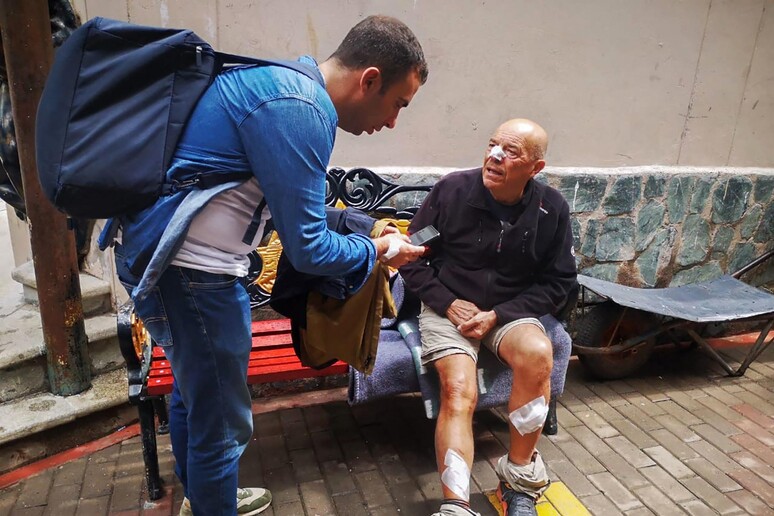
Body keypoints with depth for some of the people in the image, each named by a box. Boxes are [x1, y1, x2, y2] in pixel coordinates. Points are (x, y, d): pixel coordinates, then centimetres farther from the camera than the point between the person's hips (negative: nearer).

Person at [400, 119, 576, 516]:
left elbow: (558, 283, 1)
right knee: (458, 392, -25)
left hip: (511, 311, 2)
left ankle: (520, 473, -8)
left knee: (538, 354, -29)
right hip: (448, 308, -1)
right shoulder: (452, 189, -10)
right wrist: (449, 304, -13)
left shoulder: (552, 209, -5)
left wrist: (498, 316, -11)